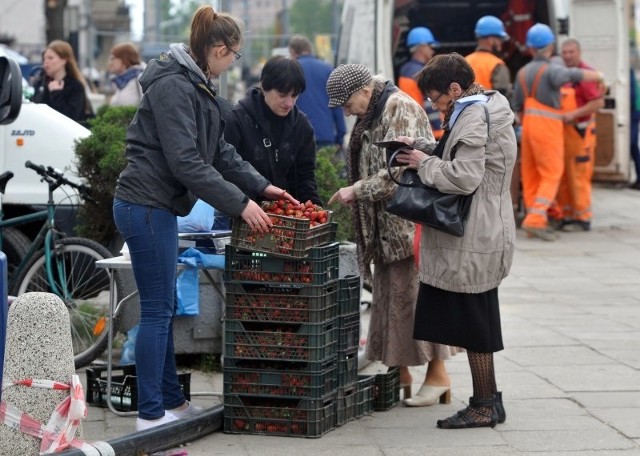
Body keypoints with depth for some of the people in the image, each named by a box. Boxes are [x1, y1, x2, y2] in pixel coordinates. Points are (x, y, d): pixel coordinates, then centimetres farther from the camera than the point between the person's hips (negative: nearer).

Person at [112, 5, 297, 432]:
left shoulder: (195, 85, 14)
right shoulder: (173, 86, -18)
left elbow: (220, 150, 20)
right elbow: (186, 161, -24)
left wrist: (262, 186, 13)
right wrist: (240, 203, -21)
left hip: (157, 207, 10)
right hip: (146, 205, -10)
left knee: (163, 308, 14)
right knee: (157, 310, -7)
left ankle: (171, 400, 22)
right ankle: (150, 414, -3)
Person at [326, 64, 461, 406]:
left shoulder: (401, 109, -14)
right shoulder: (371, 115, 16)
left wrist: (357, 190, -15)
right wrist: (355, 193, 11)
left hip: (411, 222, -10)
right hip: (387, 226, 10)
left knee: (416, 293, -7)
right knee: (389, 296, 9)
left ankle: (437, 374, 0)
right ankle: (400, 374, 15)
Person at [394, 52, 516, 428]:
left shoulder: (474, 119, -18)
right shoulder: (485, 109, 15)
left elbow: (464, 177, -25)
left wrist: (425, 163, -11)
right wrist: (423, 147, 8)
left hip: (474, 241, -11)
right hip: (483, 234, 11)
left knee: (473, 324, -3)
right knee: (476, 323, 14)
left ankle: (486, 404, 3)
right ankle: (487, 400, 19)